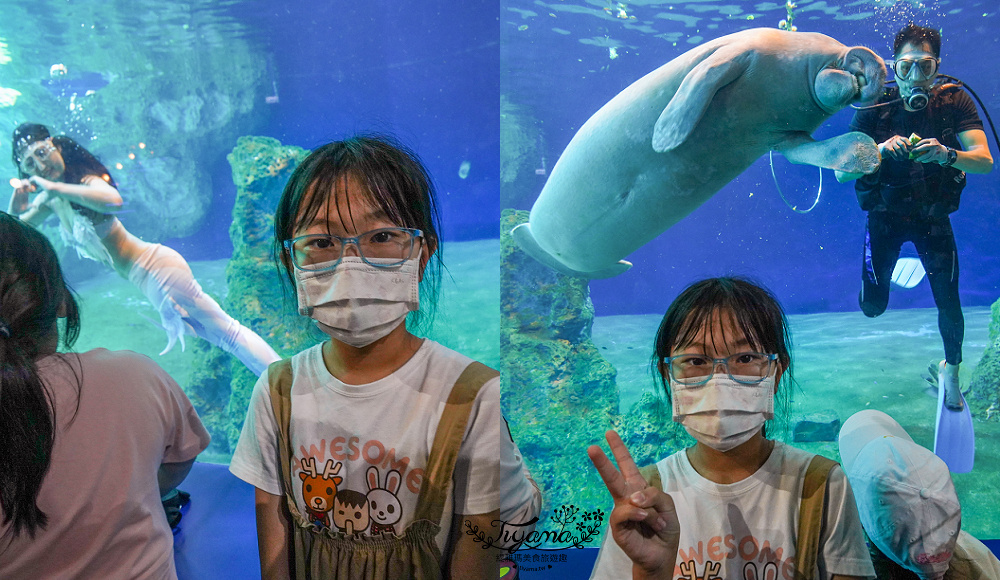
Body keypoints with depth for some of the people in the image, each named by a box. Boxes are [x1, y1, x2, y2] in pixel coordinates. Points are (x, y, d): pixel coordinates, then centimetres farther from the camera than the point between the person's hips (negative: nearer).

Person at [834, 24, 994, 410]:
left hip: (933, 218, 0)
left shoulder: (954, 102, -14)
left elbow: (985, 161, -23)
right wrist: (880, 150, -38)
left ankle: (952, 368, 28)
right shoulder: (874, 109, -16)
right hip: (885, 215, 0)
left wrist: (947, 154, -43)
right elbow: (841, 173, -21)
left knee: (949, 305, -3)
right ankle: (891, 266, 34)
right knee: (872, 307, -3)